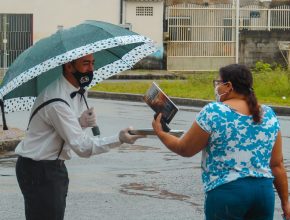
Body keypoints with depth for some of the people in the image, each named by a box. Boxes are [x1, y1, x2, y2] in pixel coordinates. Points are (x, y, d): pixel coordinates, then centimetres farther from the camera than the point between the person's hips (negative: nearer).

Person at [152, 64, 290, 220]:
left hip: (226, 192, -4)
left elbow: (184, 149, 1)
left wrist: (159, 132, 17)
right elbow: (277, 164, 7)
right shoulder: (269, 114, 5)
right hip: (265, 191, 5)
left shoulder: (213, 112, -8)